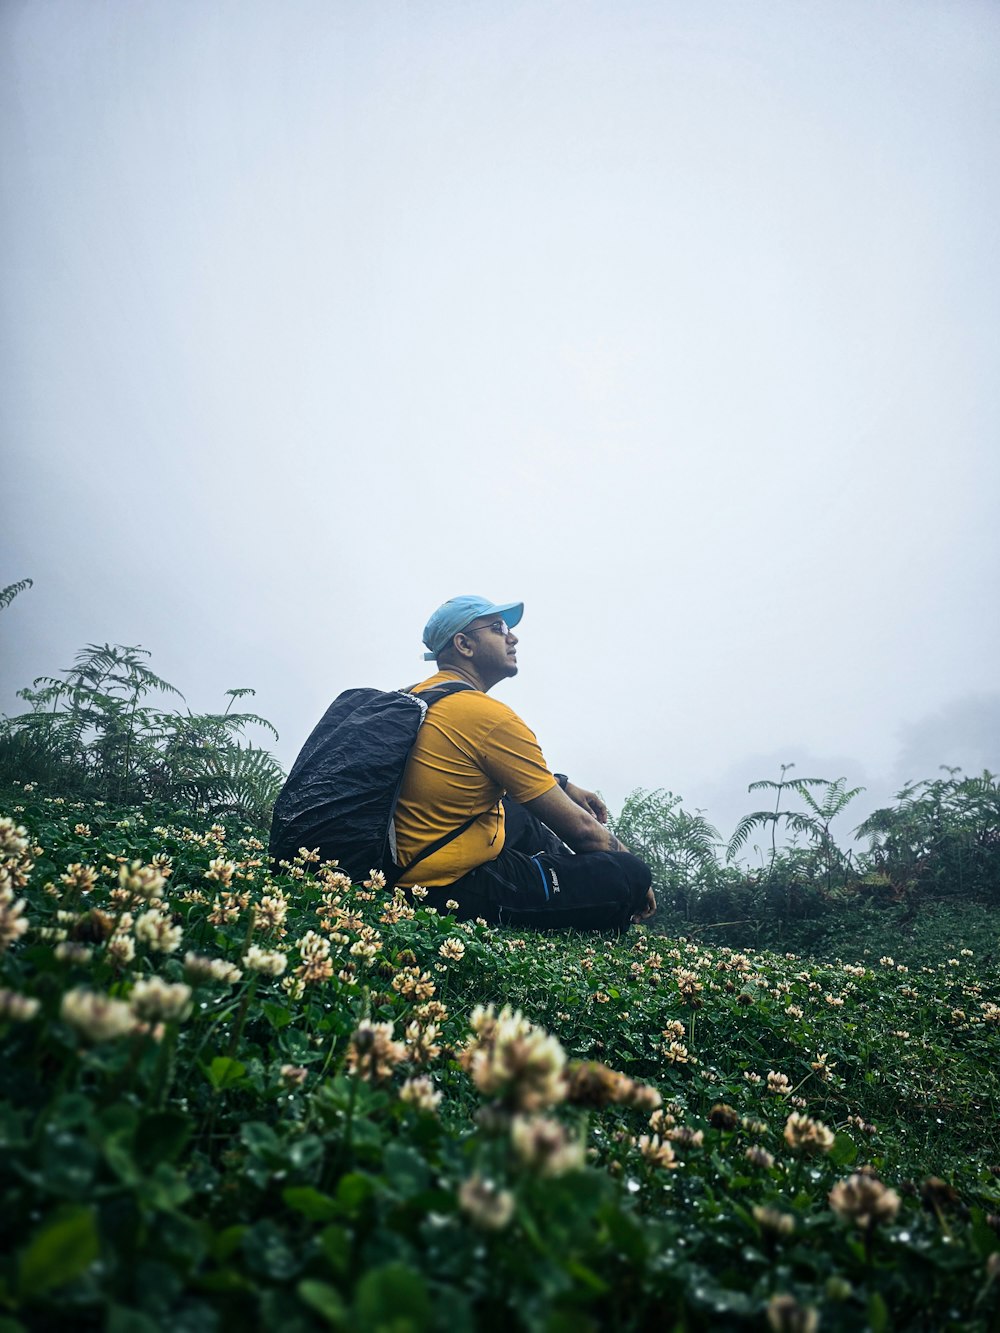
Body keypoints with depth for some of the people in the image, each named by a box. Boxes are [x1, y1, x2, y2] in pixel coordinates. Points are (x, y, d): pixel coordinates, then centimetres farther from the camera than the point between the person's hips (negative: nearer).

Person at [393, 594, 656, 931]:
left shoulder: (419, 694, 8)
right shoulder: (490, 717, -20)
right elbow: (579, 828, -13)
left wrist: (563, 786, 18)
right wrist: (635, 877, 3)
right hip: (455, 886, -10)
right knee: (630, 873, -11)